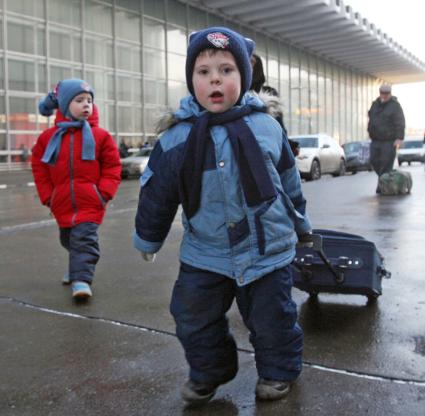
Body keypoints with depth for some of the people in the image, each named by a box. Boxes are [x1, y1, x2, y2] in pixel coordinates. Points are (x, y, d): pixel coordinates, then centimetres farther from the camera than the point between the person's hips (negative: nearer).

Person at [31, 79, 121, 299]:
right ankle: (78, 268, 42)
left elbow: (112, 167, 0)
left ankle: (82, 279, -12)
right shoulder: (49, 137, 2)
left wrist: (104, 192, -10)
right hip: (62, 204, 4)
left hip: (90, 203, -3)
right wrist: (47, 196, 4)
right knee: (69, 240, 19)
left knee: (84, 239, -12)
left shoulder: (100, 136, -3)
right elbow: (39, 168, 10)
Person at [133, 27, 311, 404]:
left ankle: (278, 371, 36)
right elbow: (156, 193, 3)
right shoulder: (177, 138, -9)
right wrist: (148, 239, 12)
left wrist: (299, 222, 18)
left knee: (271, 318, 10)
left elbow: (289, 179, 8)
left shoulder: (266, 127, -6)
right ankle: (208, 373, 35)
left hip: (268, 249, -1)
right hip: (204, 253, 1)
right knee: (194, 318, 9)